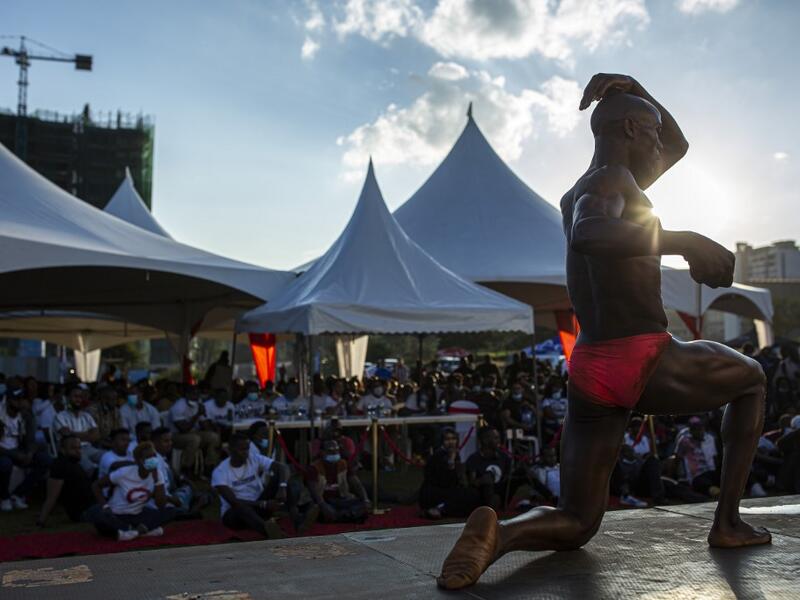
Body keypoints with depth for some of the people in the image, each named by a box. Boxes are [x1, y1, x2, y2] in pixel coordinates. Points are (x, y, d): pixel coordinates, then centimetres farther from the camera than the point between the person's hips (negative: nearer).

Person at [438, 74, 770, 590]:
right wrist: (684, 241, -37)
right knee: (751, 378, 27)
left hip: (590, 375, 7)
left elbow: (679, 146, 34)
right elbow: (587, 236, -33)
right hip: (649, 367, -7)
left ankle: (500, 535, -23)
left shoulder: (578, 193, 21)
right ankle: (728, 521, 22)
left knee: (576, 527, 12)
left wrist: (632, 88, 25)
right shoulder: (610, 179, -7)